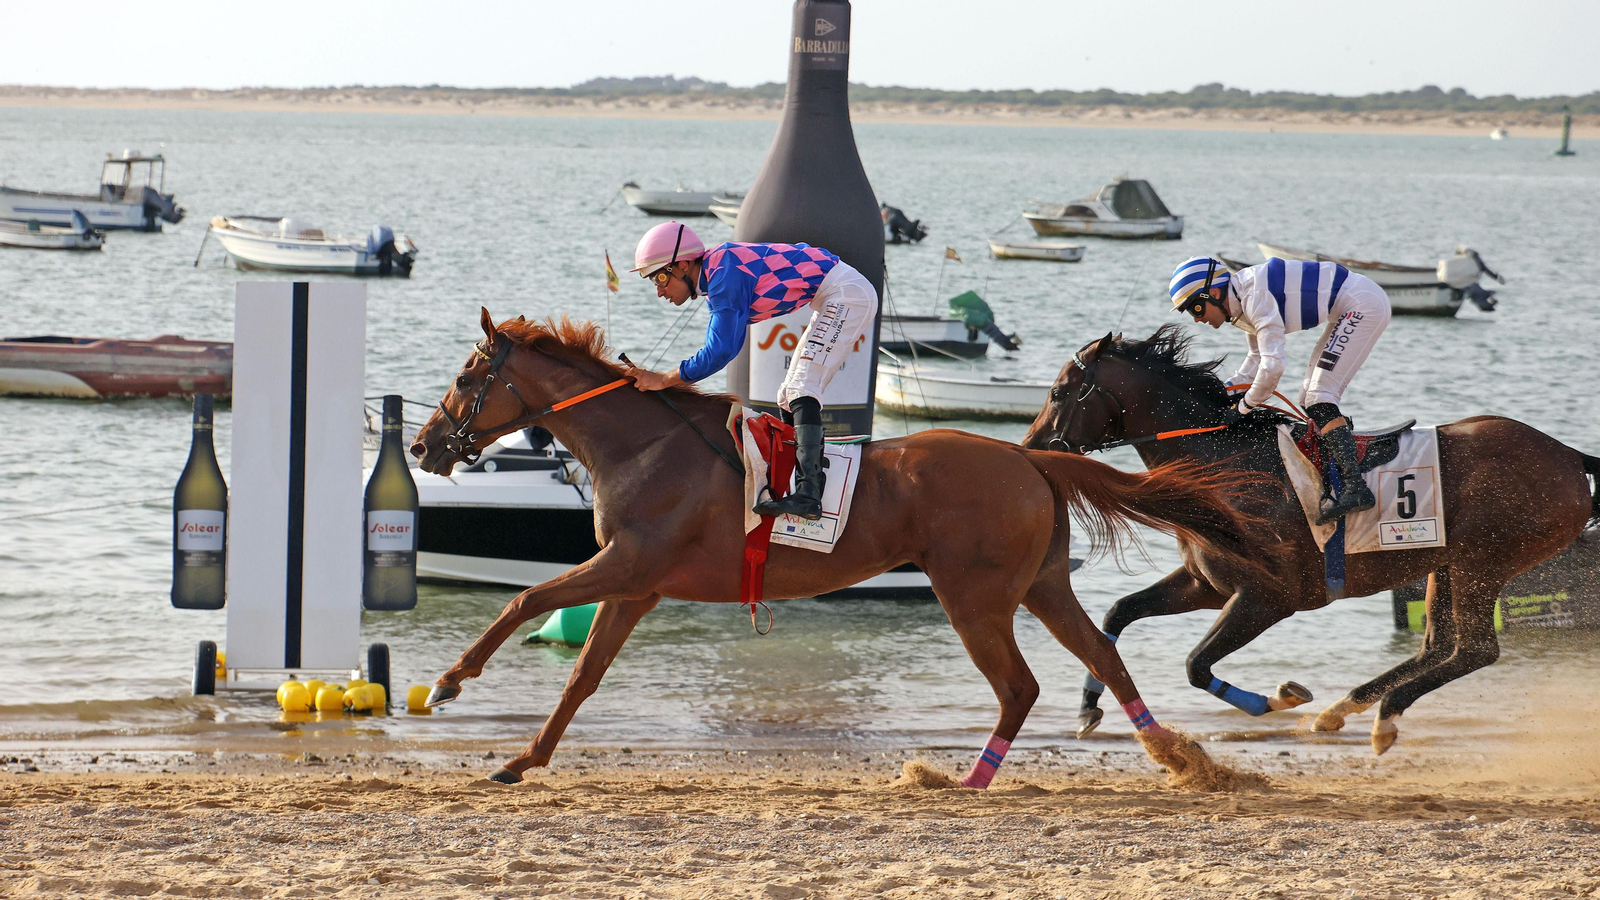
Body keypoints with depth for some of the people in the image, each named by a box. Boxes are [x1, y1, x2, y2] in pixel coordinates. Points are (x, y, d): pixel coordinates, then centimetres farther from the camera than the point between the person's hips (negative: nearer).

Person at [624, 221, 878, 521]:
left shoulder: (725, 275, -21)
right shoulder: (716, 274, 10)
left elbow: (721, 351, -25)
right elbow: (717, 348, 15)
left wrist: (664, 380, -18)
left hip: (848, 294, -11)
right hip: (833, 302, 11)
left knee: (801, 388, -21)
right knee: (789, 397, 12)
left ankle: (808, 494, -32)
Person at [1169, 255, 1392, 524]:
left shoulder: (1256, 297, -22)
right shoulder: (1242, 300, 9)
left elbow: (1272, 366, -26)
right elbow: (1259, 358, 20)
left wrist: (1245, 407, -13)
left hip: (1363, 304, -10)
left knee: (1318, 401, -16)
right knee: (1311, 400, 12)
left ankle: (1355, 488, -24)